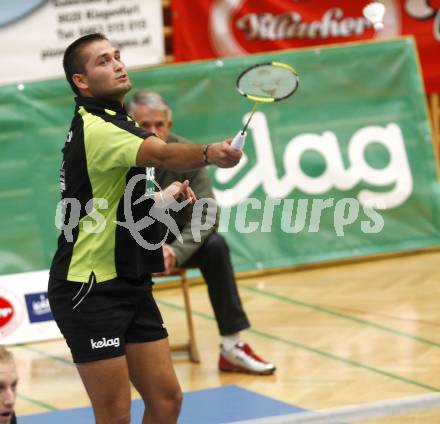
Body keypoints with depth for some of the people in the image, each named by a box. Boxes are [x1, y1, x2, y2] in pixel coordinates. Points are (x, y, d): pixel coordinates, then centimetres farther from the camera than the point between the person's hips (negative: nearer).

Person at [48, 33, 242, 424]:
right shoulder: (94, 128, -18)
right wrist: (208, 153, -56)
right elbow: (161, 154, -39)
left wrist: (164, 197, 19)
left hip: (130, 286, 10)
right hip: (91, 291, -10)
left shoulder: (114, 122, 15)